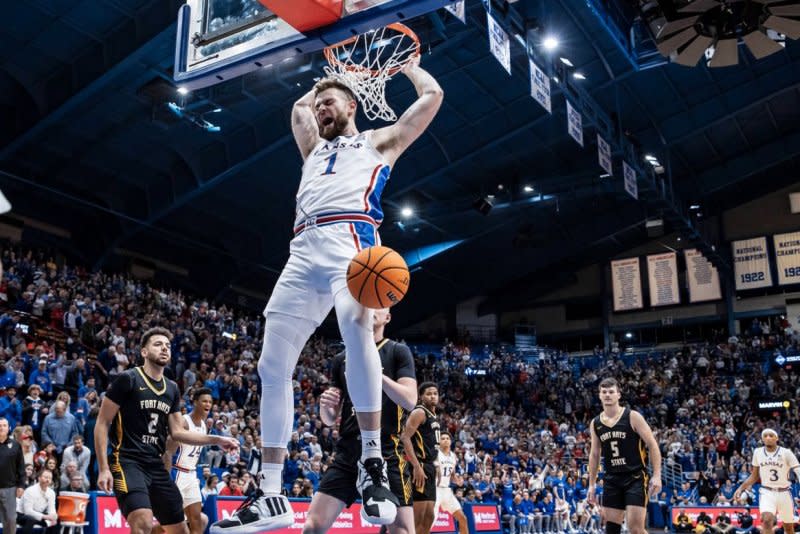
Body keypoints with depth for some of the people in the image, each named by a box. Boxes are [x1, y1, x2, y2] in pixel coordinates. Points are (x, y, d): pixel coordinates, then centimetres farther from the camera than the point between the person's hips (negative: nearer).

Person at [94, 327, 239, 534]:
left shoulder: (172, 388, 13)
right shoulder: (127, 379, -6)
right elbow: (102, 424, -6)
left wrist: (216, 440, 4)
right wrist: (103, 468, -14)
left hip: (157, 467, 7)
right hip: (128, 463, -7)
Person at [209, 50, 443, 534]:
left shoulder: (380, 140, 22)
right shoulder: (315, 148, 37)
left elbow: (432, 96, 19)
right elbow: (298, 106, 52)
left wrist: (409, 65, 35)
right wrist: (329, 80, 53)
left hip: (348, 238, -6)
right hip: (304, 250, 6)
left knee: (355, 326, -37)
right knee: (273, 367, -4)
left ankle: (373, 463, -31)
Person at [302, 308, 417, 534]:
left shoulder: (398, 352, 4)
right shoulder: (341, 359, 15)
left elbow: (410, 401, -10)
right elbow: (330, 420, 16)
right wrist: (325, 406, -7)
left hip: (387, 452, -4)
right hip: (348, 452, 4)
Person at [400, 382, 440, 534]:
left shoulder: (433, 416, 20)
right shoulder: (419, 412, -9)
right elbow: (404, 438, -21)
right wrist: (417, 466, -27)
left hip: (428, 468, 10)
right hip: (419, 467, -10)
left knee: (428, 517, 10)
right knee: (417, 517, -11)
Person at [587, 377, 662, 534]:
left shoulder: (633, 417, -7)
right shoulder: (595, 424, 7)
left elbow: (652, 445, -7)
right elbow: (594, 455, 16)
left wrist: (657, 475, -14)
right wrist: (591, 484, 14)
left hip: (635, 477, -5)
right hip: (612, 480, 5)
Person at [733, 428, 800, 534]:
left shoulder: (786, 453, -9)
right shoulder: (758, 452, 1)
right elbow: (754, 476, 12)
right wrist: (741, 488, 2)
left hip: (784, 493, 0)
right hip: (767, 492, 0)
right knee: (767, 520, -24)